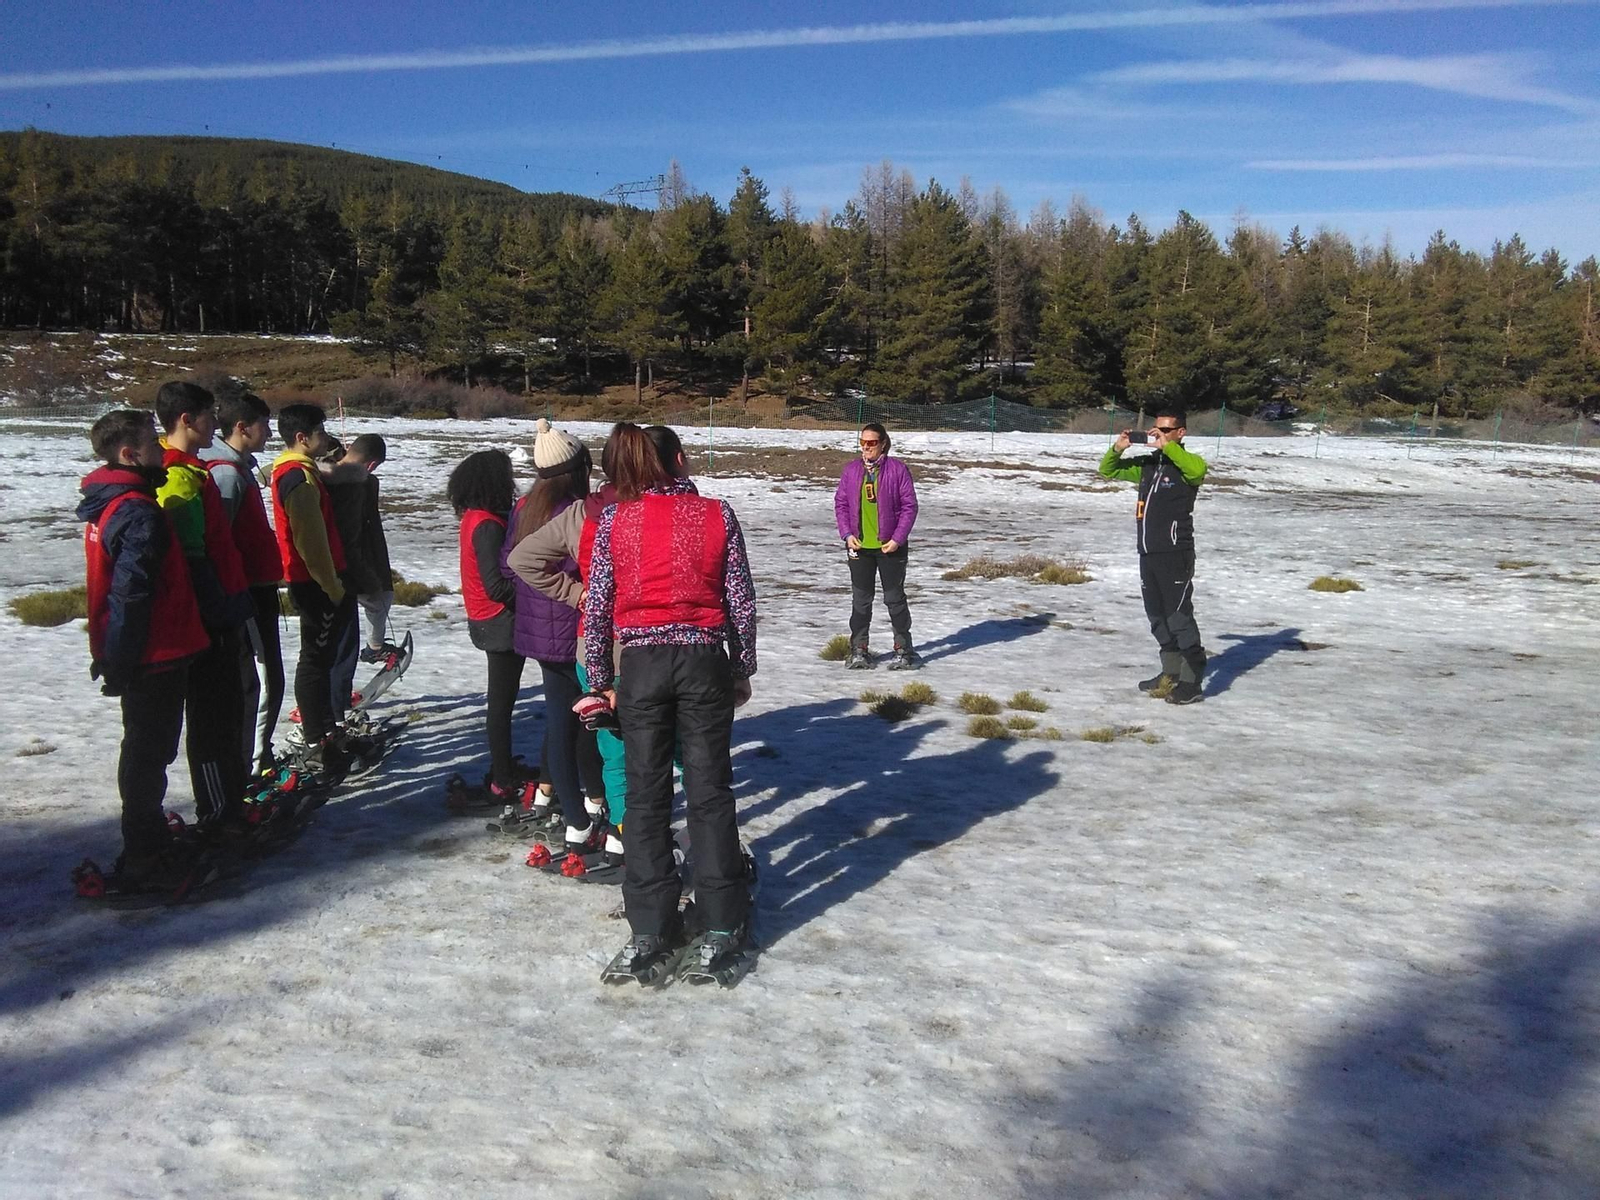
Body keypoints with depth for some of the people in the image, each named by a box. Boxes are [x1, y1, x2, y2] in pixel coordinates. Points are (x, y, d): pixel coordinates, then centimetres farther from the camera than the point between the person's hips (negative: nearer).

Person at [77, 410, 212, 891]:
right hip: (153, 658, -10)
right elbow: (130, 595, -25)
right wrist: (120, 664, -21)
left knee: (148, 750, 20)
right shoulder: (139, 513, -21)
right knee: (149, 753, 0)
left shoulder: (108, 506, 11)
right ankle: (144, 861, 10)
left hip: (145, 658, 10)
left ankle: (149, 844, 33)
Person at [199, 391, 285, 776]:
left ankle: (258, 758, 27)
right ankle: (252, 763, 0)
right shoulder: (228, 473, -17)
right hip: (246, 595, -10)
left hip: (258, 589, 10)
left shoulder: (240, 468, 15)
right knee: (264, 681, -6)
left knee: (265, 679, 16)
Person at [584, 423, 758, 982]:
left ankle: (651, 933, 12)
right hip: (704, 661, 0)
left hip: (641, 664, 0)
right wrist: (743, 670, 12)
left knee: (645, 796, 8)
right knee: (710, 793, 8)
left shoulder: (614, 520, 0)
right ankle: (721, 927, 14)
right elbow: (741, 602, 1)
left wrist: (602, 679, 11)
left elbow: (596, 607, 1)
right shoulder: (717, 514, 0)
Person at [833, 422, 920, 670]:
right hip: (859, 547, 3)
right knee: (861, 600, 9)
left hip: (890, 546, -3)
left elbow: (909, 506, -5)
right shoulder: (852, 470, 4)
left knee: (895, 598, 5)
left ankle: (903, 648, 17)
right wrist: (847, 534, -4)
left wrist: (897, 539, -11)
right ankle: (859, 649, 18)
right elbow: (840, 503, 8)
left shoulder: (897, 469, -6)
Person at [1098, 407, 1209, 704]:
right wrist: (1118, 449, 0)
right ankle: (1171, 673, 25)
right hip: (1147, 553, 8)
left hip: (1176, 554, -8)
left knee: (1179, 615, -8)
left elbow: (1198, 469, -31)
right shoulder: (1146, 464, 13)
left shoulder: (1185, 463, -6)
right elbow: (1107, 471, 20)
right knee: (1157, 616, 14)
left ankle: (1191, 680, -2)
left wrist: (1167, 446, -26)